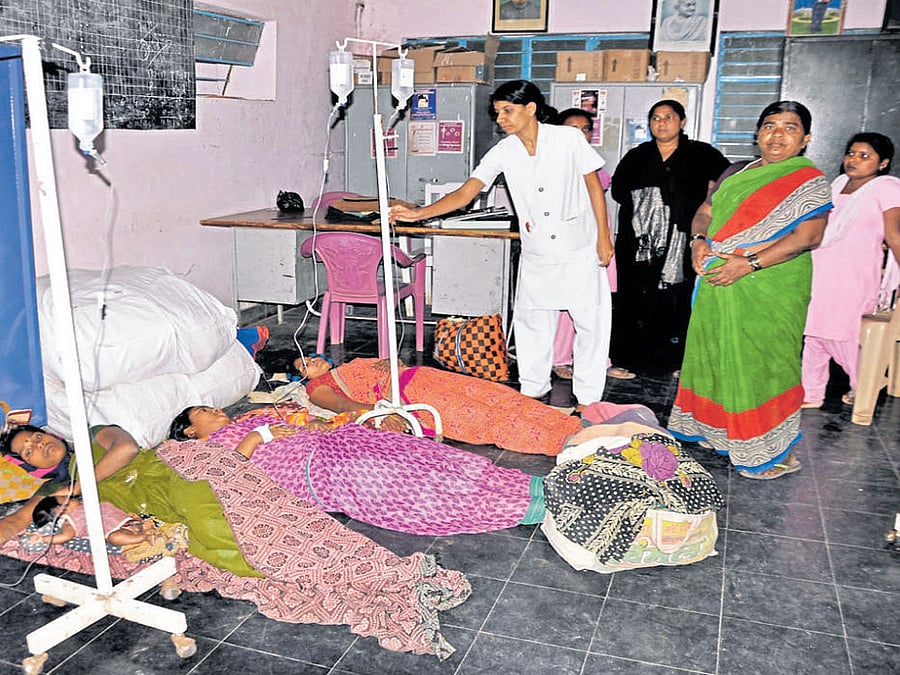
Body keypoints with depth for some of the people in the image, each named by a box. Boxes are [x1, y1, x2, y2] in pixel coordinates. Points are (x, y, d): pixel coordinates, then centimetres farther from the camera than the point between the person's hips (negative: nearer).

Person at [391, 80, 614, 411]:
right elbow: (465, 193, -7)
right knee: (531, 323, 8)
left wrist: (603, 236, -4)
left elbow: (594, 185, -1)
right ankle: (532, 391, 25)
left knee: (591, 323, 0)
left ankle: (588, 400, 12)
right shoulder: (502, 152, -2)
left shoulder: (569, 138, -8)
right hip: (536, 255, 3)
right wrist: (418, 214, -19)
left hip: (580, 250, -2)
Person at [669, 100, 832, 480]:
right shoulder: (735, 172, 15)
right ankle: (718, 431, 29)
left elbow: (809, 236, -15)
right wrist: (699, 241, -5)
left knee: (762, 361, -4)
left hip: (771, 288, -6)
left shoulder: (809, 182, -4)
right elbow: (705, 212, 18)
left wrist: (749, 263, -23)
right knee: (718, 354, 13)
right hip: (720, 284, 7)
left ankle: (777, 453, 7)